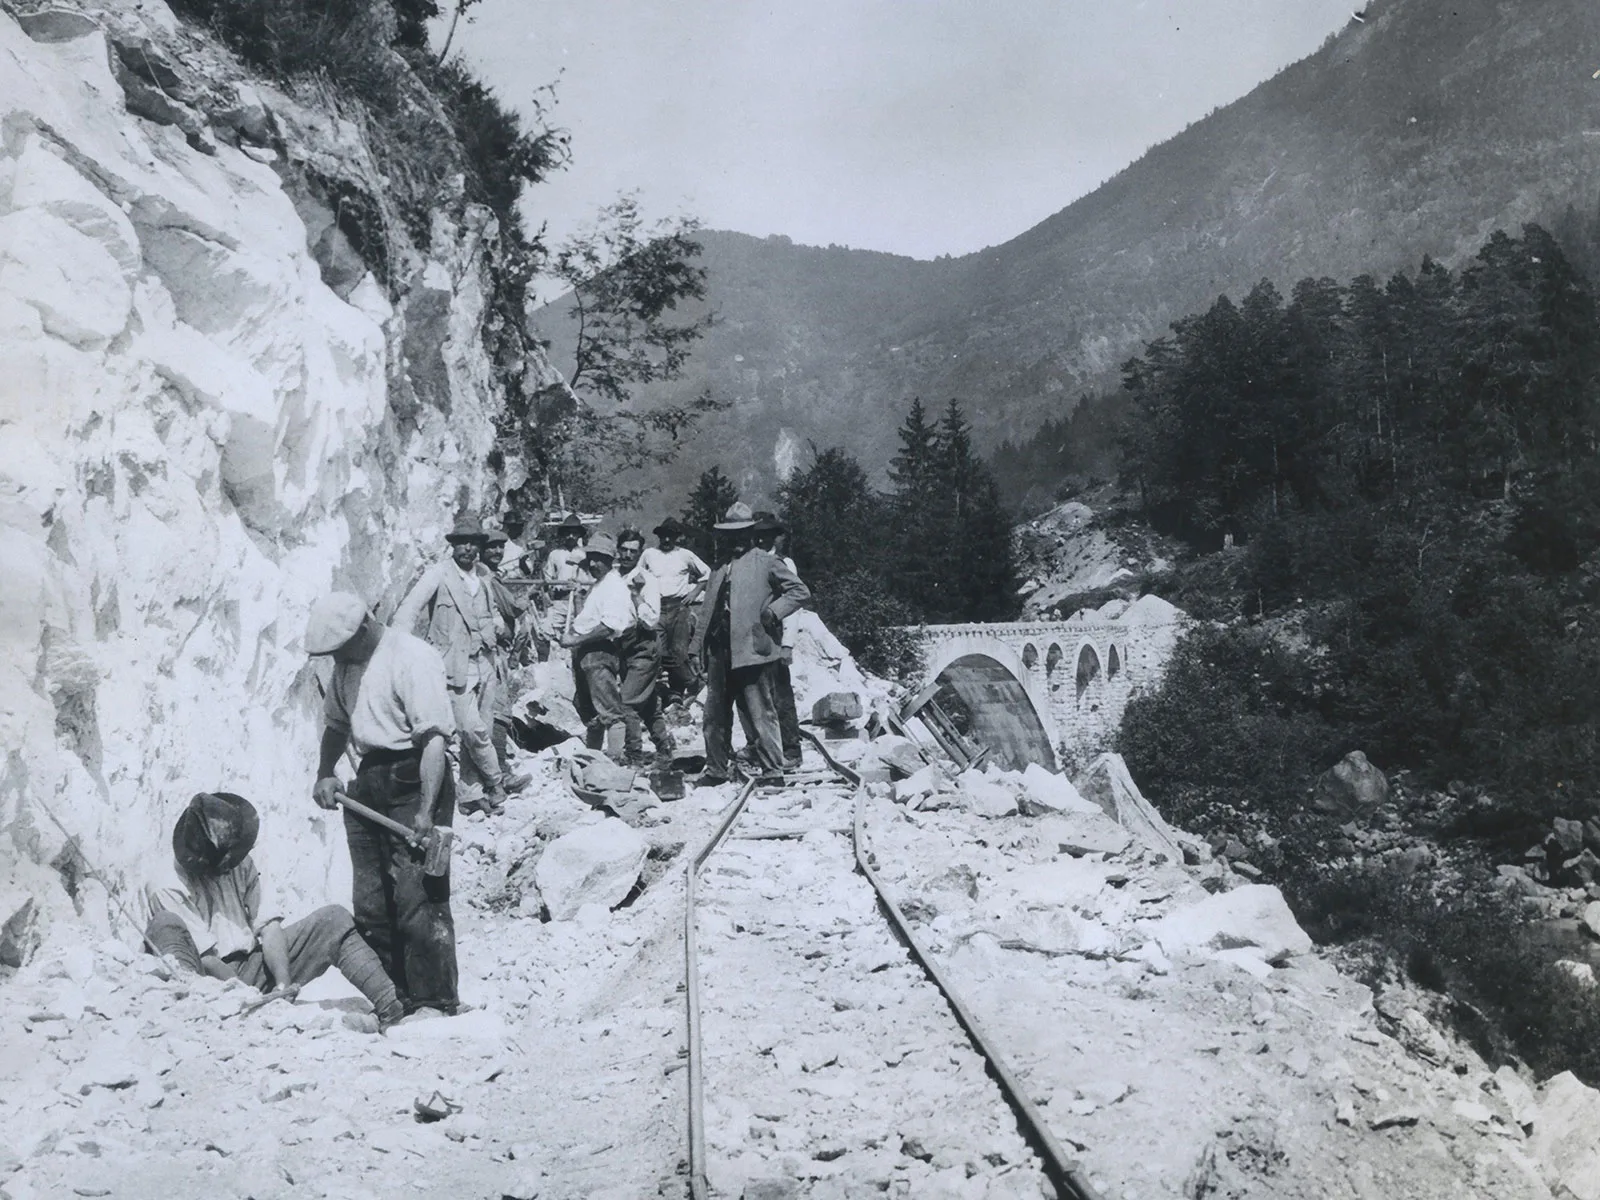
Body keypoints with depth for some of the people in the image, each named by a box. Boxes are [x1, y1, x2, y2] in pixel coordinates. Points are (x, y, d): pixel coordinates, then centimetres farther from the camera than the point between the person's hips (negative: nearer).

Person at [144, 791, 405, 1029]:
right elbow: (205, 958, -20)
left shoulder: (241, 863, 4)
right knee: (165, 925, -31)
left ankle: (390, 1010, -20)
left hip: (251, 968, 5)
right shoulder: (165, 888, -12)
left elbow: (267, 926, -4)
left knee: (333, 918, -6)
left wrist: (283, 984, -20)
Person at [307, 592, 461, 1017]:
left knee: (418, 898, -9)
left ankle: (435, 1002, -1)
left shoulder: (413, 657, -14)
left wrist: (426, 810, -25)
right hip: (368, 782, 9)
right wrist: (324, 773, 12)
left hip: (411, 779, -9)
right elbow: (336, 722, 29)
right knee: (370, 903, 11)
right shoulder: (347, 663, 14)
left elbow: (434, 739, -20)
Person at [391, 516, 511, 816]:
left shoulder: (484, 578, 12)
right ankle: (495, 780, 13)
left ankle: (472, 795, 19)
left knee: (481, 730, 8)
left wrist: (497, 626, 11)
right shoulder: (438, 574, -6)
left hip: (484, 664, 6)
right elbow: (408, 610, -14)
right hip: (456, 667, -6)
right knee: (472, 729, -10)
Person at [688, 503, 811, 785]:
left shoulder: (766, 563, 2)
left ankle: (772, 769, 2)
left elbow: (800, 591, 0)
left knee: (759, 712, -6)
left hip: (750, 648, -6)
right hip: (719, 650, 7)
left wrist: (773, 612, -11)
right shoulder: (719, 570, 20)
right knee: (715, 714, 10)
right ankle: (717, 769, 20)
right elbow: (708, 612, 21)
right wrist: (697, 648, 13)